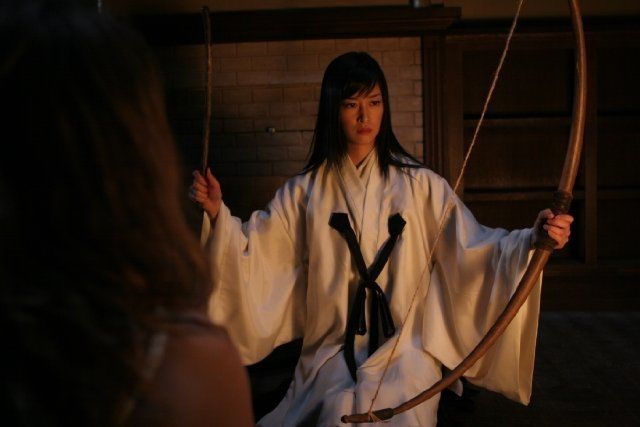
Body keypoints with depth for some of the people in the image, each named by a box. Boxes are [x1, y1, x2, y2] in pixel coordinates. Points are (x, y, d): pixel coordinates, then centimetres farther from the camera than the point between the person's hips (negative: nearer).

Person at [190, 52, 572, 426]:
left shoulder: (419, 186, -1)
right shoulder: (306, 192, 6)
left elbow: (472, 246, -12)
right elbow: (255, 248, 6)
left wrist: (533, 239, -29)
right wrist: (218, 213, -8)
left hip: (405, 352, -2)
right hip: (331, 352, 2)